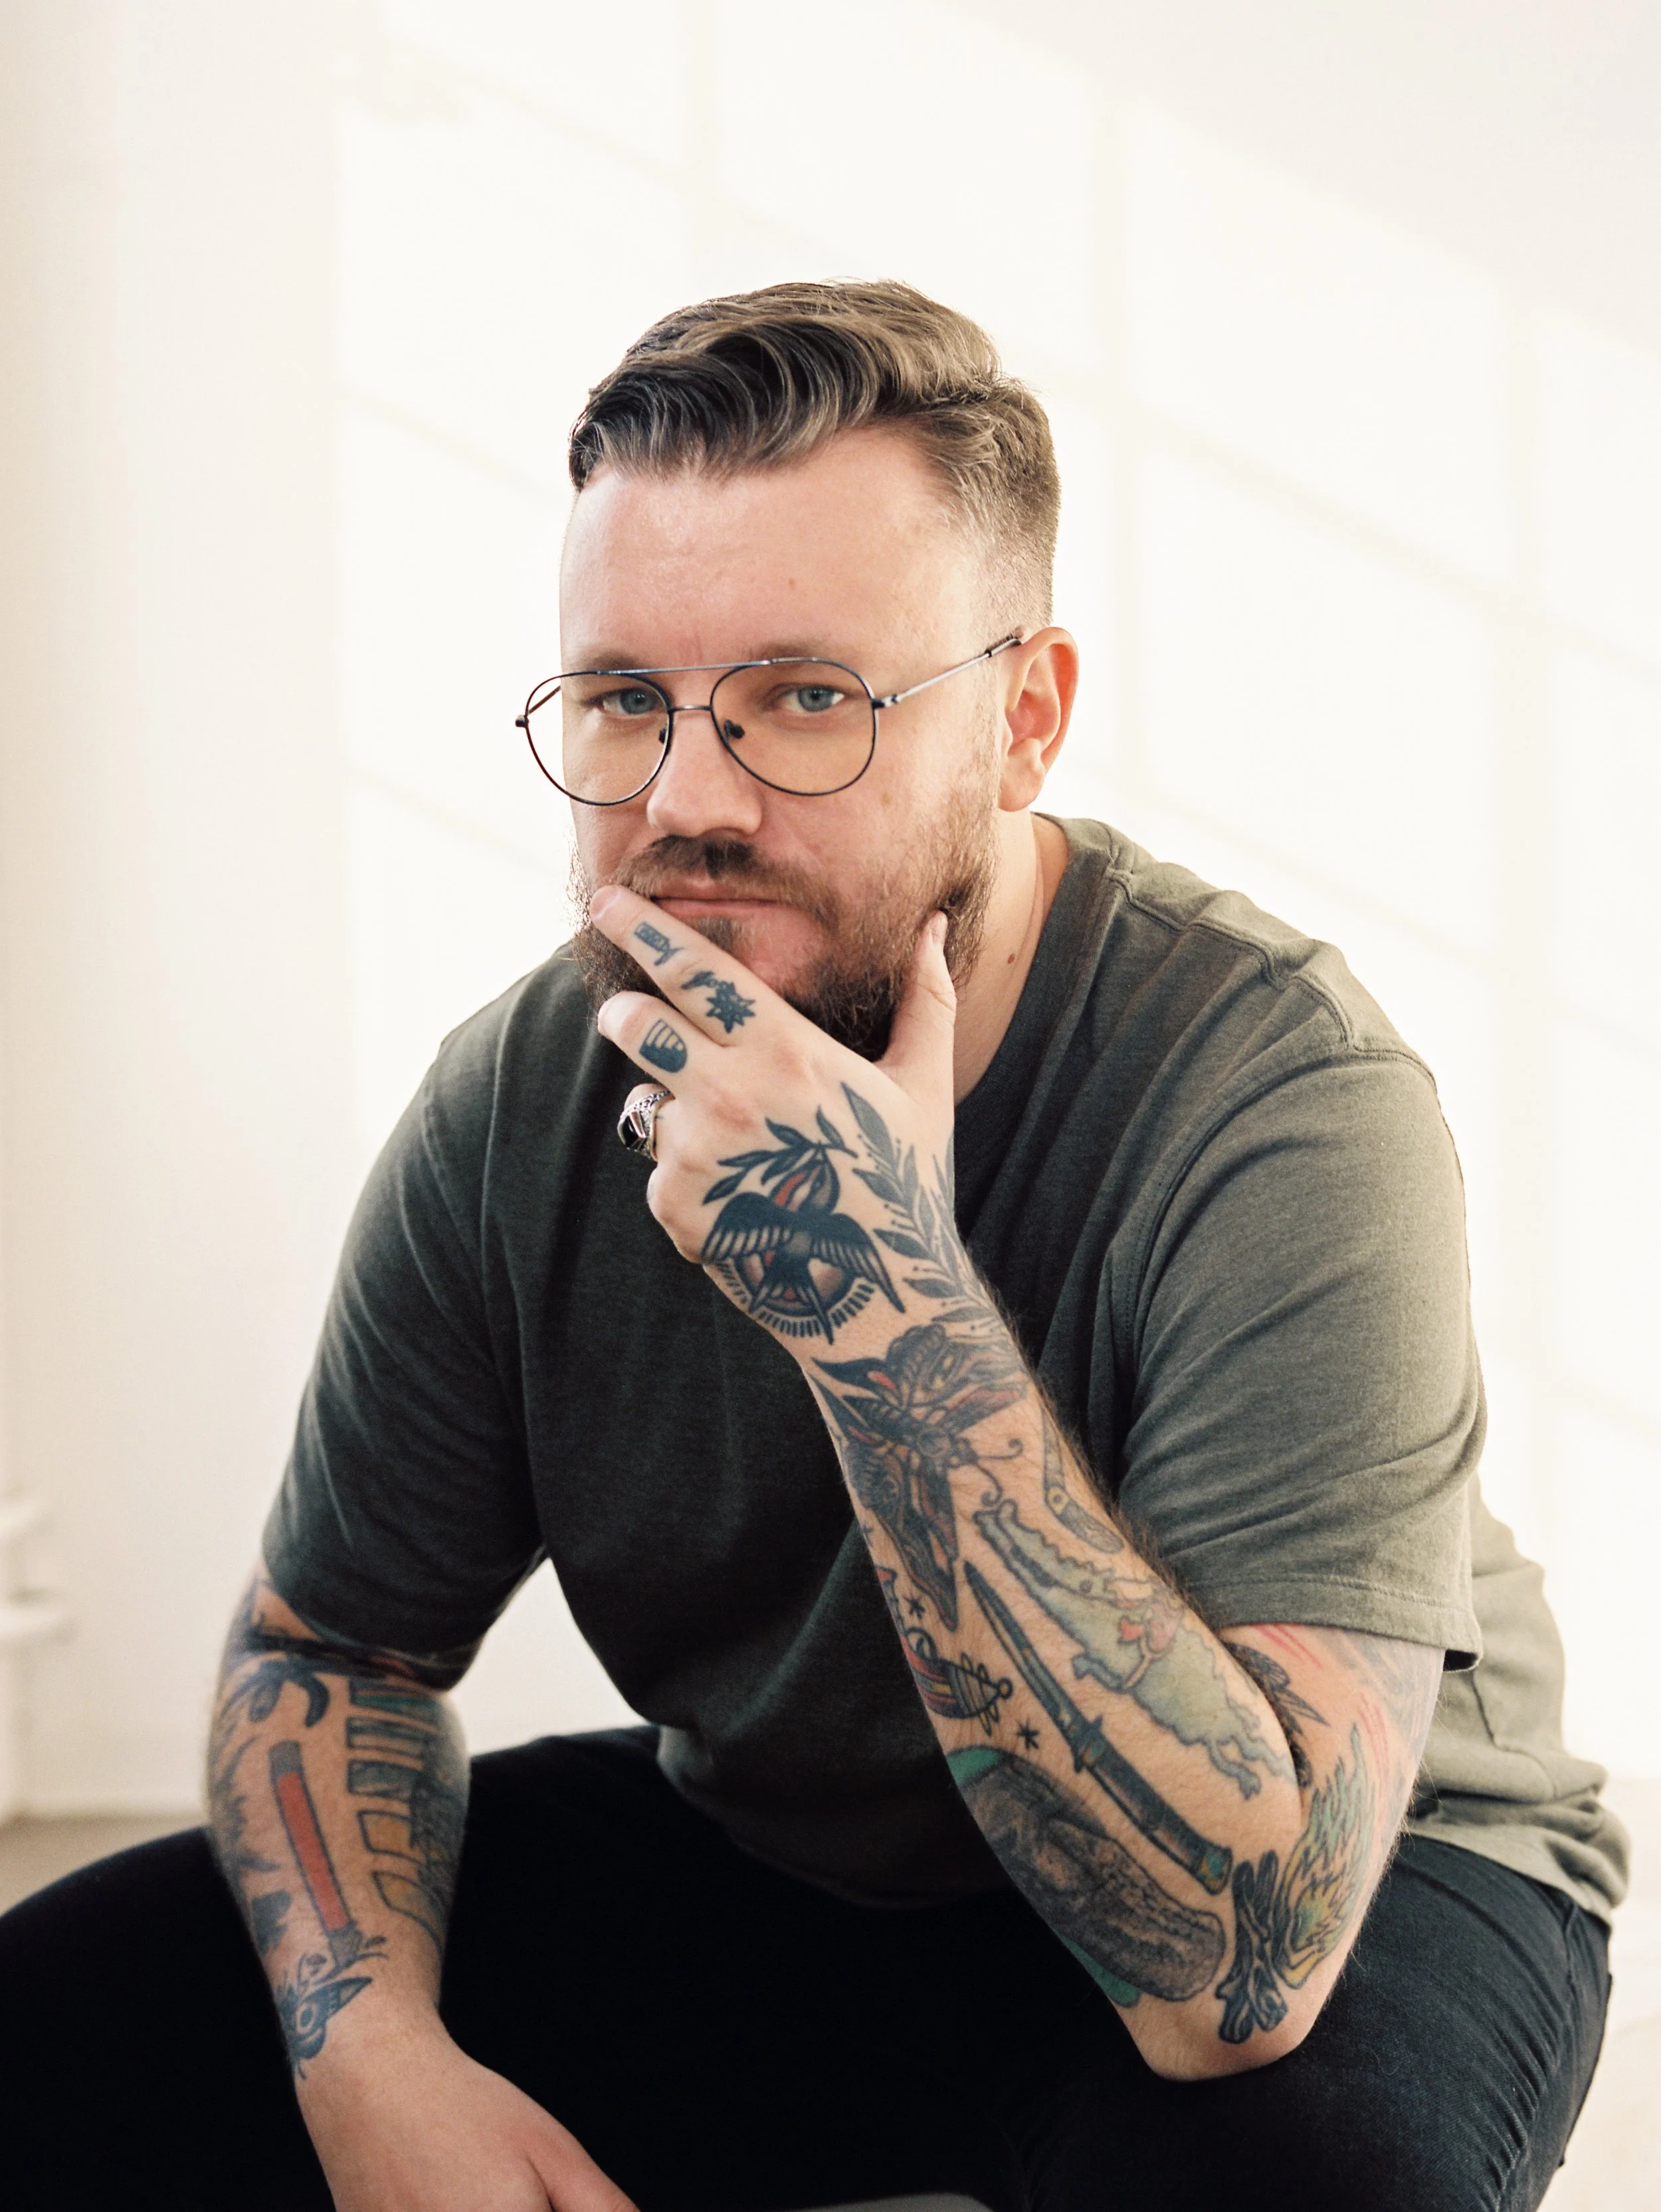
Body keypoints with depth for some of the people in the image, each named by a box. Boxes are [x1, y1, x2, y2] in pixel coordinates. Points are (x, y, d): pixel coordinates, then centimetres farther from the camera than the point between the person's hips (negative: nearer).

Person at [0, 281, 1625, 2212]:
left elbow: (1236, 1968, -37)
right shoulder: (520, 1102, -12)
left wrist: (885, 1297, -42)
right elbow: (331, 1646, 1)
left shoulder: (1279, 1097, -29)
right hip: (763, 1847, 4)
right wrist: (372, 2043, -20)